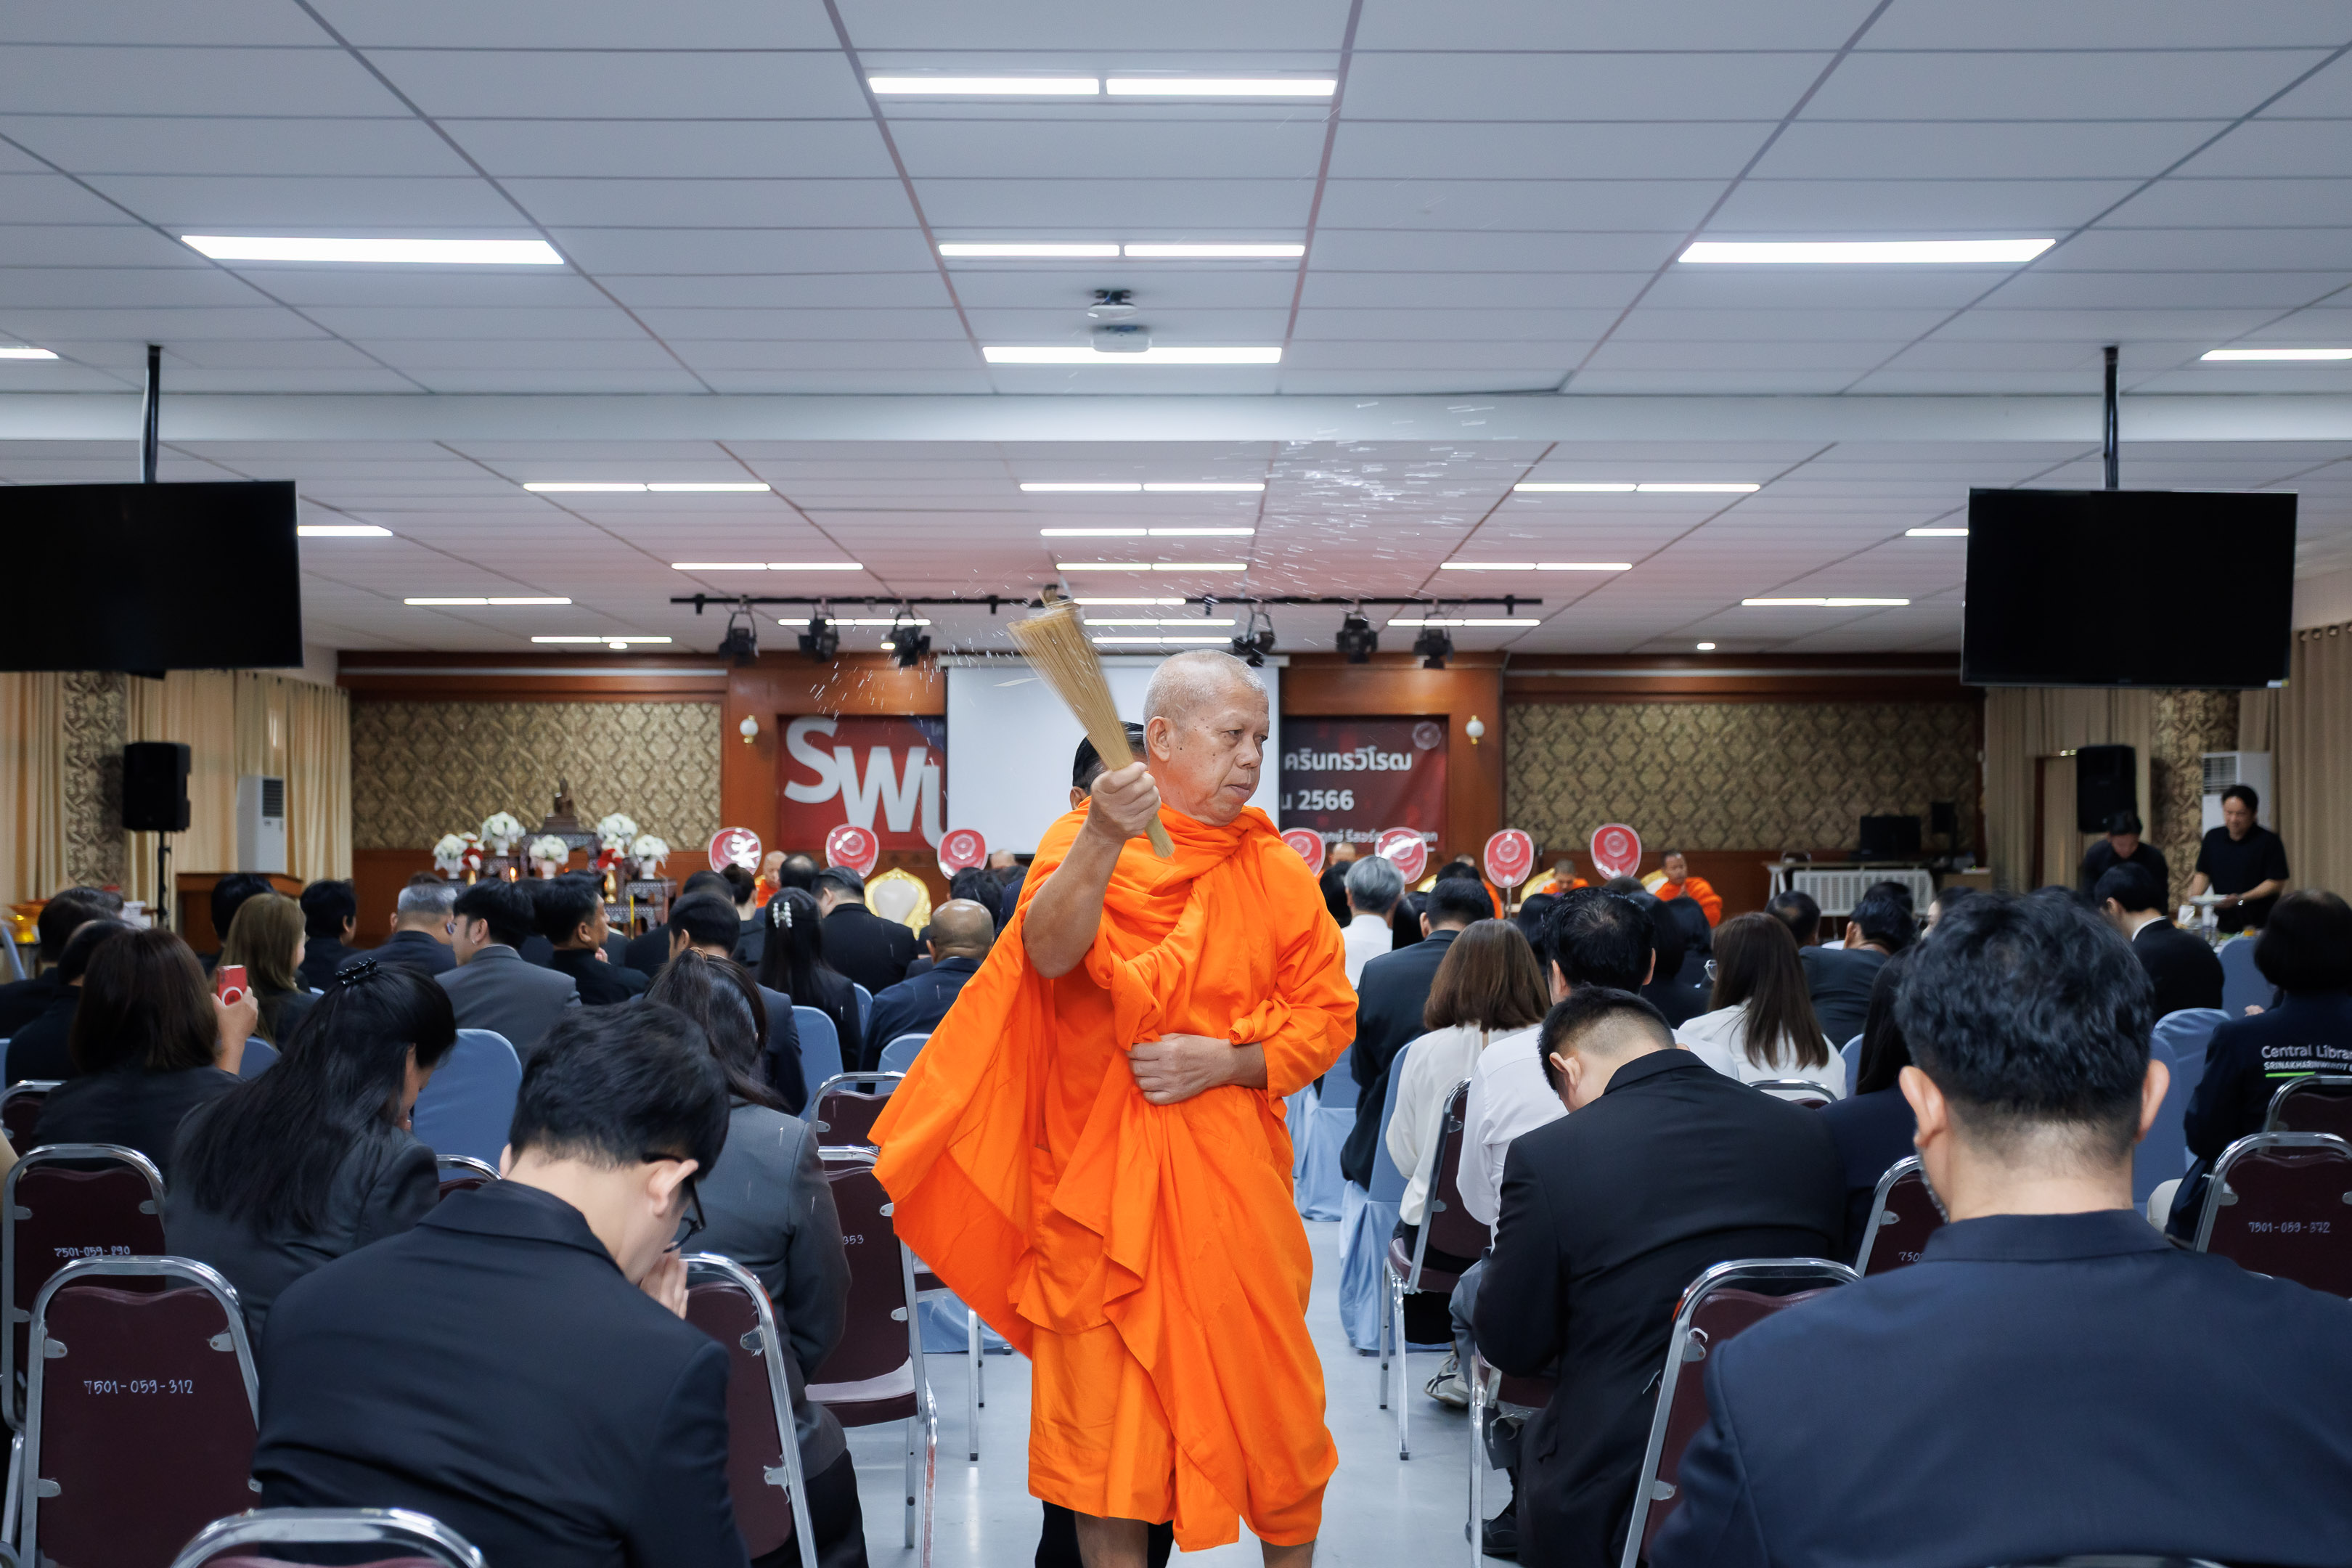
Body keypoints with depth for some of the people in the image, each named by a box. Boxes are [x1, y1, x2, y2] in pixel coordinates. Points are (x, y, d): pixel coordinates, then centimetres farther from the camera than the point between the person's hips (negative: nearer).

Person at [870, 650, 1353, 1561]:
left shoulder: (1277, 872, 6)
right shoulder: (1083, 845, -1)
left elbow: (1328, 1017, 5)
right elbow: (1048, 953, -21)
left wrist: (1225, 1061, -11)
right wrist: (1104, 840, -36)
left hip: (1233, 1178, 2)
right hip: (1099, 1174, -2)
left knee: (1270, 1394, 7)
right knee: (1102, 1413, 4)